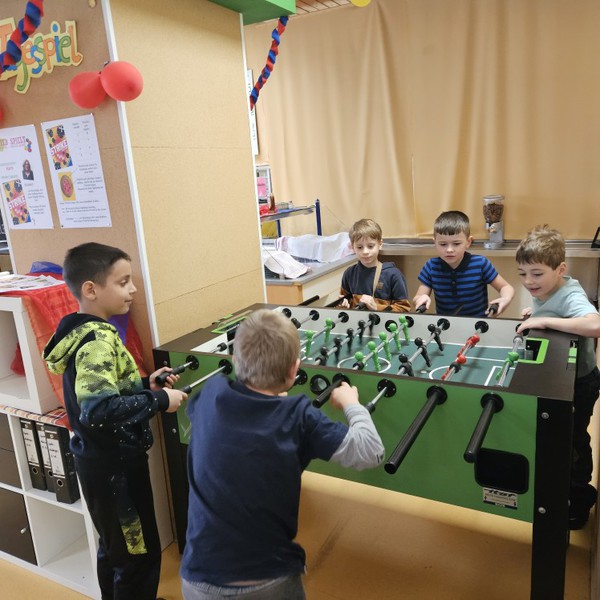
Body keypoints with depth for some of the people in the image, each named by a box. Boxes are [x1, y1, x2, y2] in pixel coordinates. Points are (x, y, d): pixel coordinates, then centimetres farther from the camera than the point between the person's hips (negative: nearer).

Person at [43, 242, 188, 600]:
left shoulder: (84, 331, 4)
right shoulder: (98, 340, -26)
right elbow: (98, 411, -36)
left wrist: (146, 385, 2)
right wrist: (159, 400, -28)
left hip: (103, 459, 10)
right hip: (114, 465, -10)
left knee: (115, 547, 27)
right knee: (140, 554, 9)